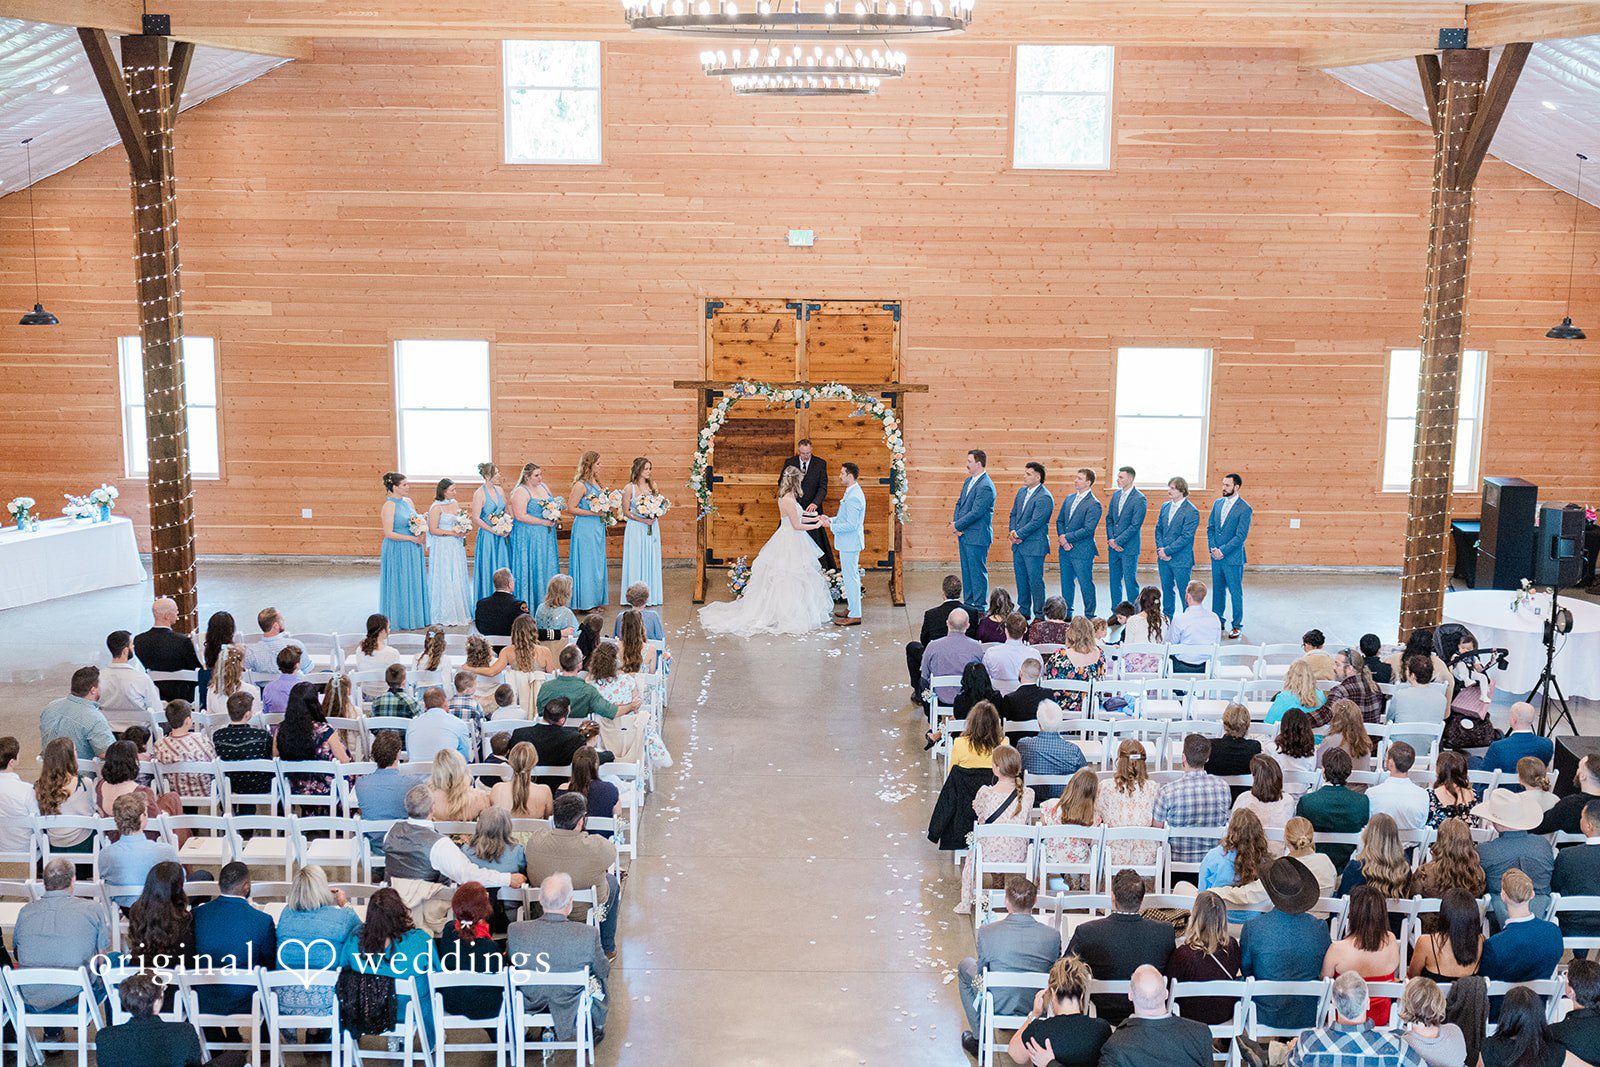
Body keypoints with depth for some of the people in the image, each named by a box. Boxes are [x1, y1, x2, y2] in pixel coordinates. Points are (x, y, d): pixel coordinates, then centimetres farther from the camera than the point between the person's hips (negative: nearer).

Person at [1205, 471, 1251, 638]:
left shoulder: (1244, 509, -12)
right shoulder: (1218, 503, 7)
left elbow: (1241, 536, -15)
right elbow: (1210, 527, 10)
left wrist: (1223, 551, -16)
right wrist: (1213, 548, -3)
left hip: (1233, 557, -6)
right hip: (1216, 556, 6)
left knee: (1235, 592, 2)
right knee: (1218, 590, 14)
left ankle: (1237, 625, 12)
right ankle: (1217, 621, 25)